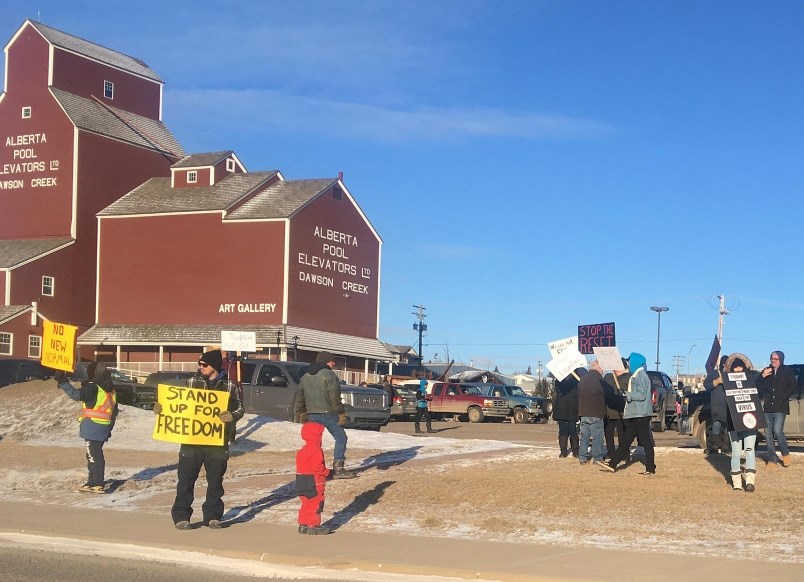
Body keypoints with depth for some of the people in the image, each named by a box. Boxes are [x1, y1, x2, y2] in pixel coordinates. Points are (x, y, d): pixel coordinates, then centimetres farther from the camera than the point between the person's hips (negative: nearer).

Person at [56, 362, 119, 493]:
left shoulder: (93, 388, -12)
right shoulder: (111, 390, 15)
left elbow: (77, 394, -25)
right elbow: (114, 411, 19)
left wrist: (63, 383, -20)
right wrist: (109, 427, 26)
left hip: (92, 427, -9)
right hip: (104, 428, 9)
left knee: (94, 455, -7)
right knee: (94, 455, 17)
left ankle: (98, 485, -8)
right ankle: (92, 482, 22)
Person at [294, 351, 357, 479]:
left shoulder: (305, 376, 15)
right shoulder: (329, 375, -8)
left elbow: (300, 397, 17)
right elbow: (334, 398, -12)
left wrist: (299, 413, 23)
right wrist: (341, 414, -7)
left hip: (311, 415, 7)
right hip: (327, 413, -7)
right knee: (340, 438, 0)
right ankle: (338, 469, -6)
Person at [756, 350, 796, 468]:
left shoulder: (788, 371, 5)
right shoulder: (766, 371, 12)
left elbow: (792, 387, 4)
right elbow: (757, 387, 9)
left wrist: (783, 397, -7)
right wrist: (762, 376, -7)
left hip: (780, 407, -4)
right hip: (767, 408, 4)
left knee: (778, 431, -17)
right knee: (768, 434, 2)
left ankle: (785, 454, 6)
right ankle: (772, 459, 10)